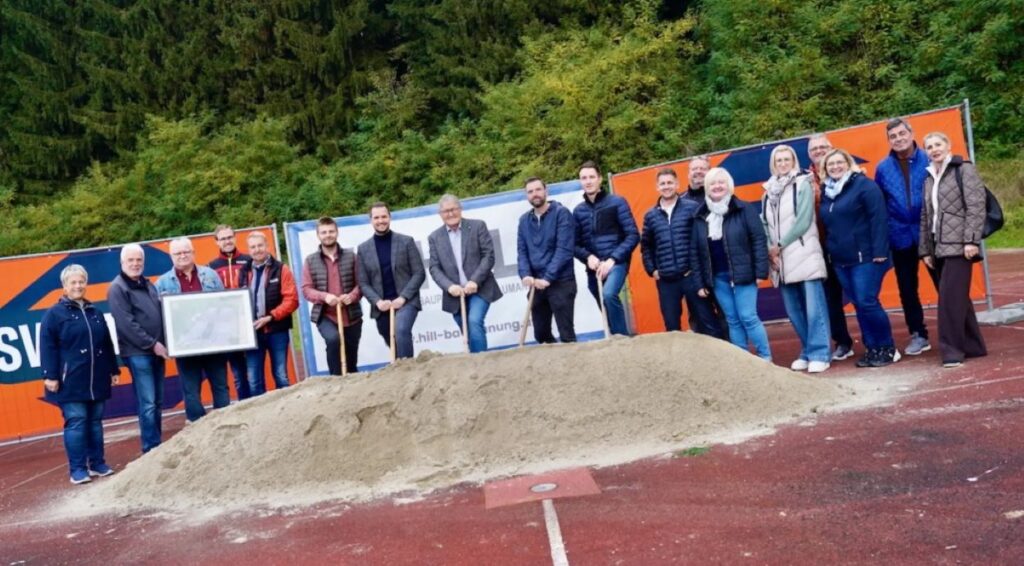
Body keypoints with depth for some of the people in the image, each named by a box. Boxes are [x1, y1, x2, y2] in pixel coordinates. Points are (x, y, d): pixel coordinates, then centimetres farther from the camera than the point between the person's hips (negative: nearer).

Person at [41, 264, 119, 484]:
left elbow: (107, 344, 19)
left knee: (95, 421, 10)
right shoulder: (54, 314, -1)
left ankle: (98, 463, 18)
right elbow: (47, 347, -7)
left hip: (97, 380, 5)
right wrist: (50, 375, -14)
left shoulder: (95, 313, 16)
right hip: (71, 381, -5)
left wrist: (113, 370, 17)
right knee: (76, 422, -4)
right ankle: (78, 469, 2)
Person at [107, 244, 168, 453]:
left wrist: (163, 343, 7)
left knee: (157, 403, 11)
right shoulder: (117, 288, -7)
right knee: (148, 404, -8)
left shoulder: (148, 284, 16)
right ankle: (151, 450, -2)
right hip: (138, 353, -7)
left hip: (156, 351, 7)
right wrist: (152, 344, -16)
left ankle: (157, 447, 19)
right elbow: (126, 324, -15)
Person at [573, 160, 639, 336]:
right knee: (606, 310, 9)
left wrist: (612, 259, -16)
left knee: (609, 295, -30)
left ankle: (623, 338, -17)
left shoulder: (617, 202, -2)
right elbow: (576, 244, 11)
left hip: (616, 262, -5)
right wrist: (588, 257, -10)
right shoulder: (578, 211, 9)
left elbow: (633, 235, -7)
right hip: (594, 268, 5)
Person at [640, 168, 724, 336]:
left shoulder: (692, 207, -1)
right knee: (671, 326, 10)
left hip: (692, 275, -3)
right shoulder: (650, 215, 9)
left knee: (707, 321, 3)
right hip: (665, 280, 3)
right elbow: (646, 245, 16)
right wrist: (651, 270, 7)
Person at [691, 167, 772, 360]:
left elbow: (759, 240, -7)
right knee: (733, 321, 10)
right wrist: (700, 282, 4)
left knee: (748, 317, -5)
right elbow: (694, 250, 7)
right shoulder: (700, 217, 6)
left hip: (743, 274, -4)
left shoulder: (744, 209, -4)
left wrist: (760, 272, -12)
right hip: (718, 278, 4)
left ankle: (766, 358, 9)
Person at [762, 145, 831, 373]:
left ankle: (819, 354, -1)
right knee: (794, 311, 10)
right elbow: (764, 224, 11)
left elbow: (804, 221, -9)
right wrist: (770, 249, -5)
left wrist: (780, 246, -9)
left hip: (805, 256, -5)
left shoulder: (802, 184, 0)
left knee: (814, 308, -7)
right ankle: (807, 352, 21)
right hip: (782, 261, 5)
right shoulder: (769, 191, 16)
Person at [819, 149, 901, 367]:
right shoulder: (826, 192, 13)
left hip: (865, 257, -7)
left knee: (867, 303, -9)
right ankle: (872, 348, 17)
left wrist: (879, 251, -20)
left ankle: (888, 348, 5)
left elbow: (878, 219, -14)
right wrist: (827, 253, 13)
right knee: (858, 305, 9)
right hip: (840, 260, 7)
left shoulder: (864, 185, -7)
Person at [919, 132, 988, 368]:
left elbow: (976, 206, -9)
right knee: (957, 297, 9)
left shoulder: (964, 169, 0)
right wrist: (925, 249, 11)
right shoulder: (929, 179, 18)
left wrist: (972, 240, -17)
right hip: (939, 247, 6)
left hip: (958, 244, -6)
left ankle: (952, 349, -6)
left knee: (950, 296, -12)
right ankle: (973, 346, 18)